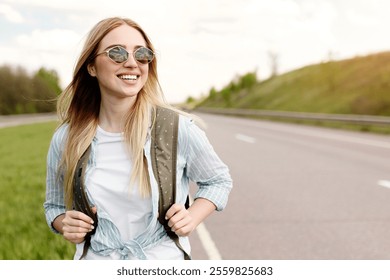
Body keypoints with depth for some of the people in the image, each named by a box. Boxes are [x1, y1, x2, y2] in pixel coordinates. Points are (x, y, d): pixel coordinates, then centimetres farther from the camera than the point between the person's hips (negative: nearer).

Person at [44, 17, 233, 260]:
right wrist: (65, 225, -13)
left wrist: (192, 218, -15)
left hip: (165, 258, -1)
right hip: (95, 260, 2)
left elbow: (219, 180, 2)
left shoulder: (179, 128, -15)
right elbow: (55, 206, 8)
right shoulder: (65, 139, -8)